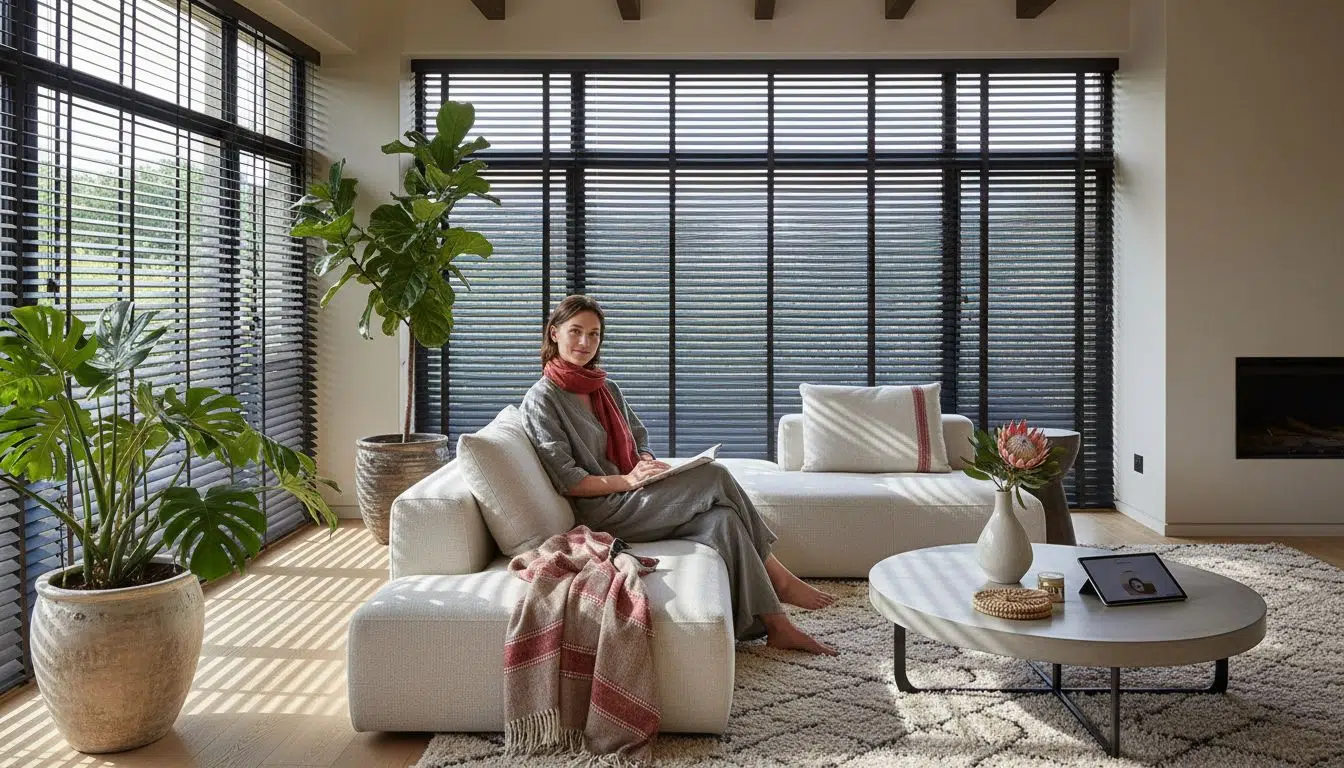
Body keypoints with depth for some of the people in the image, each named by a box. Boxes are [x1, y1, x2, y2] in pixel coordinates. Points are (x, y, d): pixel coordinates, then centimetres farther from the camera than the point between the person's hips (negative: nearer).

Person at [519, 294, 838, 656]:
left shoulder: (607, 389, 16)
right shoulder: (541, 399, -7)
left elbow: (639, 440, 20)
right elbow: (567, 481, -13)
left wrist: (647, 463, -4)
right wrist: (627, 479, -23)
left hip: (631, 493, 7)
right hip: (601, 510, -7)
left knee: (722, 517, -20)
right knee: (715, 476, -20)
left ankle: (775, 624, -17)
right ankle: (778, 577, -8)